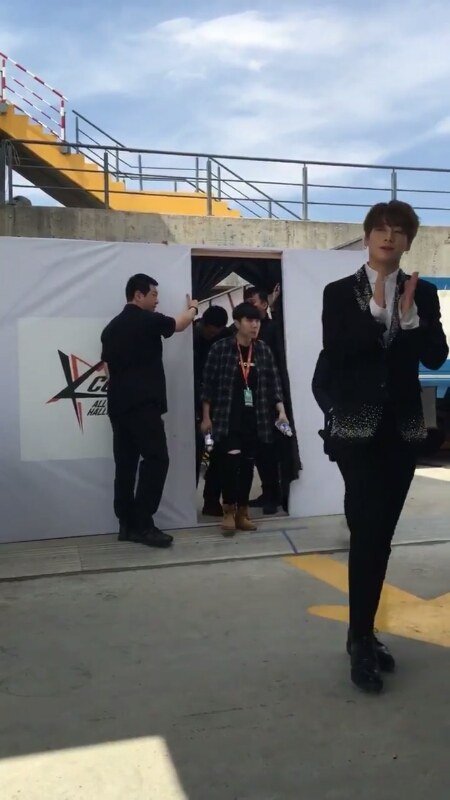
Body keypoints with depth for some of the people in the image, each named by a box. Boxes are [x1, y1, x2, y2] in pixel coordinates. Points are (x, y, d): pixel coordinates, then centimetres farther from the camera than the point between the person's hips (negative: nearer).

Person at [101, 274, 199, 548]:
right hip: (143, 404, -8)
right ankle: (142, 525, -11)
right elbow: (180, 325, 14)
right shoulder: (149, 320, -4)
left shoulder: (112, 327, 17)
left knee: (126, 463, 9)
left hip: (118, 404, 8)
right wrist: (193, 308, 34)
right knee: (156, 459, -8)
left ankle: (126, 523, 11)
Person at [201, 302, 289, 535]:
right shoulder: (220, 348, -5)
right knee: (231, 461, -16)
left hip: (255, 419, 4)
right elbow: (208, 384, -3)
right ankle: (229, 511, 2)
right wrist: (206, 417, -4)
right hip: (228, 418, -4)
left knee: (247, 465, 7)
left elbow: (273, 384, 5)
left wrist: (281, 411, -6)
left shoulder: (264, 350, 5)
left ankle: (242, 513, 19)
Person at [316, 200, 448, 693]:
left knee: (381, 534, 8)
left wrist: (409, 313, -14)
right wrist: (377, 308, -15)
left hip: (403, 427, 3)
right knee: (366, 532, -9)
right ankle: (362, 641, 3)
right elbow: (335, 354, -12)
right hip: (356, 427, -3)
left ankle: (363, 635, 20)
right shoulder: (339, 293, 1)